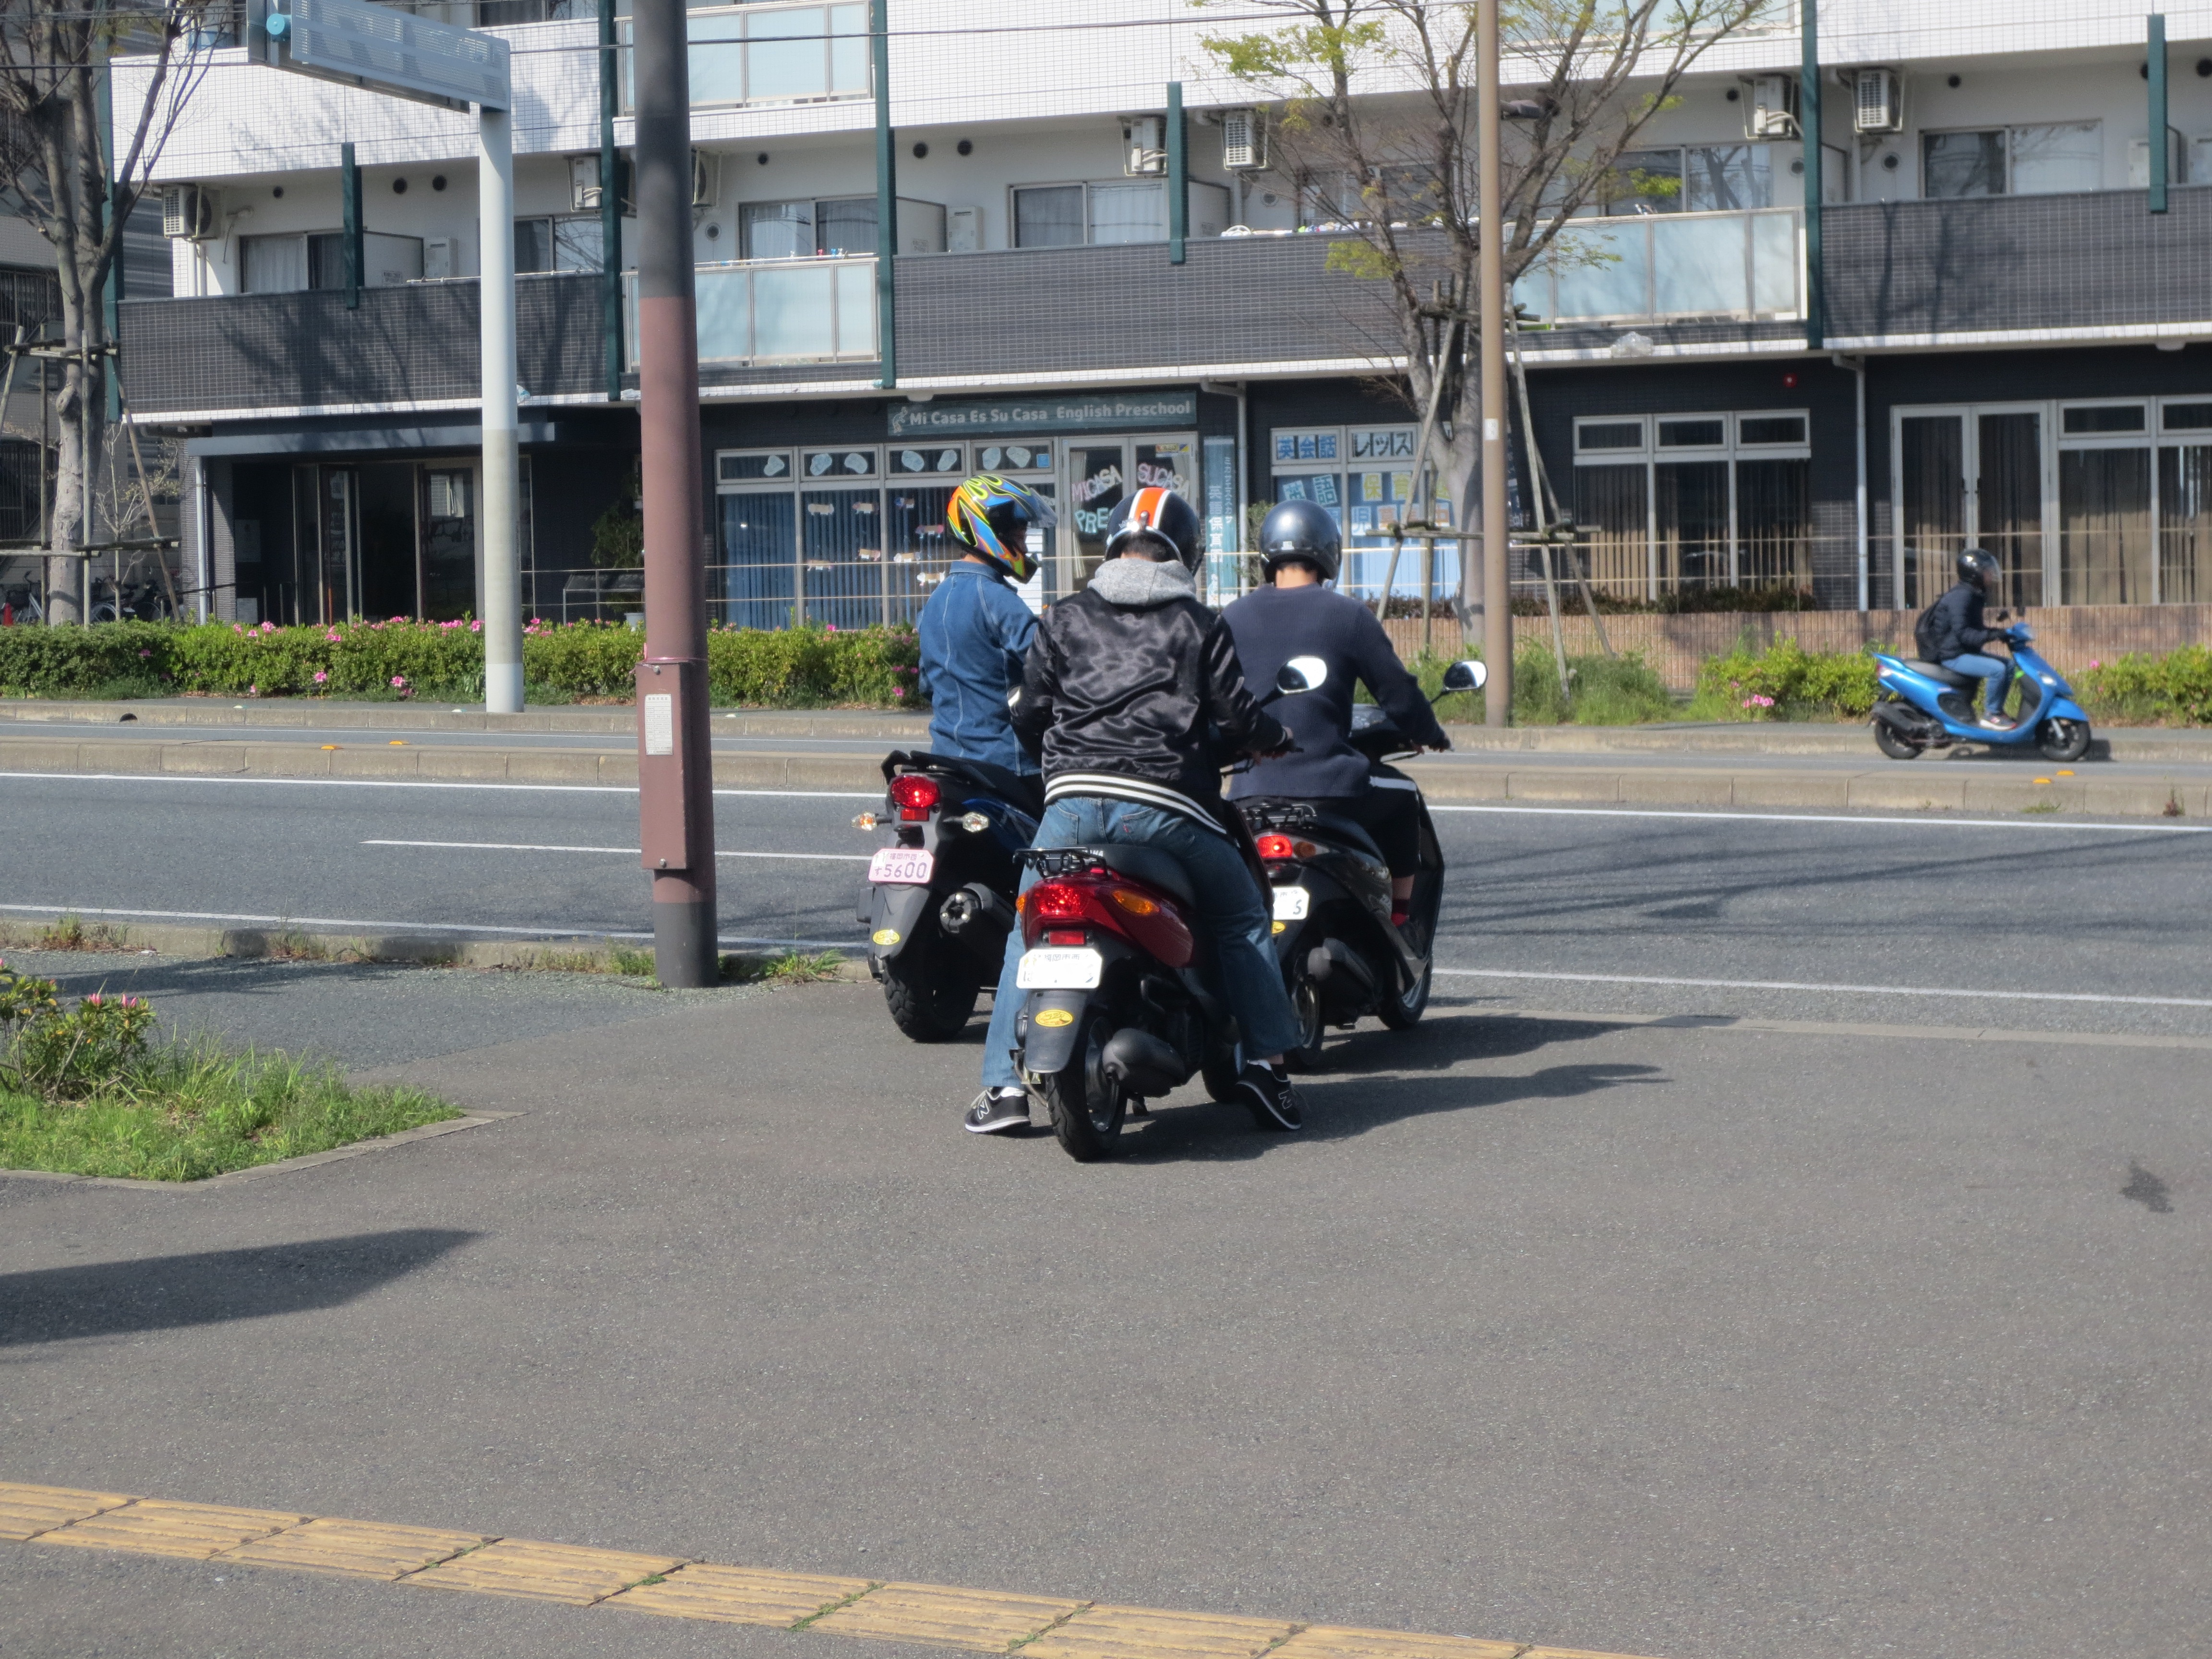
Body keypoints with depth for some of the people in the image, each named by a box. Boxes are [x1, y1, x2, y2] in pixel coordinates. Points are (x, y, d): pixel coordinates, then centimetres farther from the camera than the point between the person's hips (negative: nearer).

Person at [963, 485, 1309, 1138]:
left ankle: (1005, 1083, 10)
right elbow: (1237, 717, 4)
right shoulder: (1199, 624, 9)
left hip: (1073, 799, 1)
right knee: (1243, 921, 17)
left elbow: (1029, 715, 13)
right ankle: (1265, 1064, 7)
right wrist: (1275, 735, 26)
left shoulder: (1065, 618, 13)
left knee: (1030, 930, 18)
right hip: (1167, 804, -1)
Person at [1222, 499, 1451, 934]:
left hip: (1251, 794, 2)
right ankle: (1398, 928, 26)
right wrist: (1431, 735, 22)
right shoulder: (1348, 615, -2)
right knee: (1401, 806, 26)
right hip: (1331, 789, -2)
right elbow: (1399, 695, 1)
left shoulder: (1232, 618, 8)